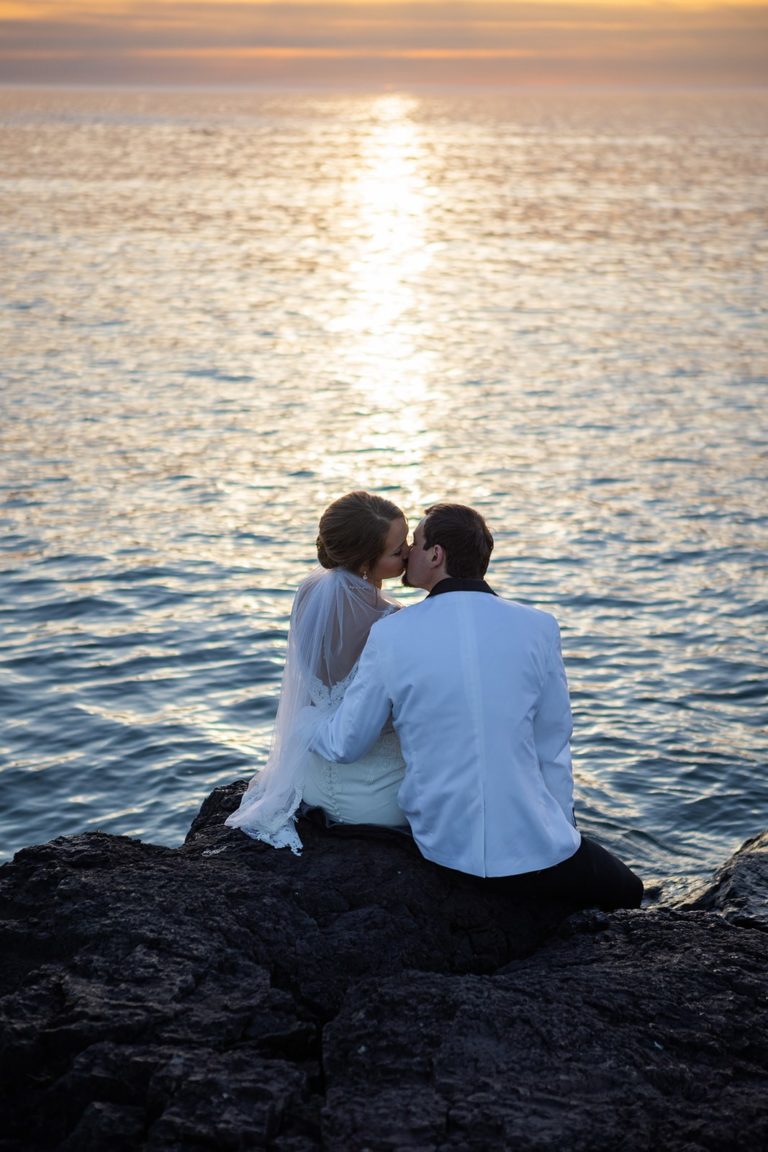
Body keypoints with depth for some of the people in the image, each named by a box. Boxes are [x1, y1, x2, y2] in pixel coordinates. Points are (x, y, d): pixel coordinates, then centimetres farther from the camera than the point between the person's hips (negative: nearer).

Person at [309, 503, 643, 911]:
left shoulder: (389, 635, -6)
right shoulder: (538, 628, -7)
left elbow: (345, 744, 3)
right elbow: (552, 750, 0)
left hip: (442, 845, 3)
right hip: (530, 848, -3)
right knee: (626, 892, 24)